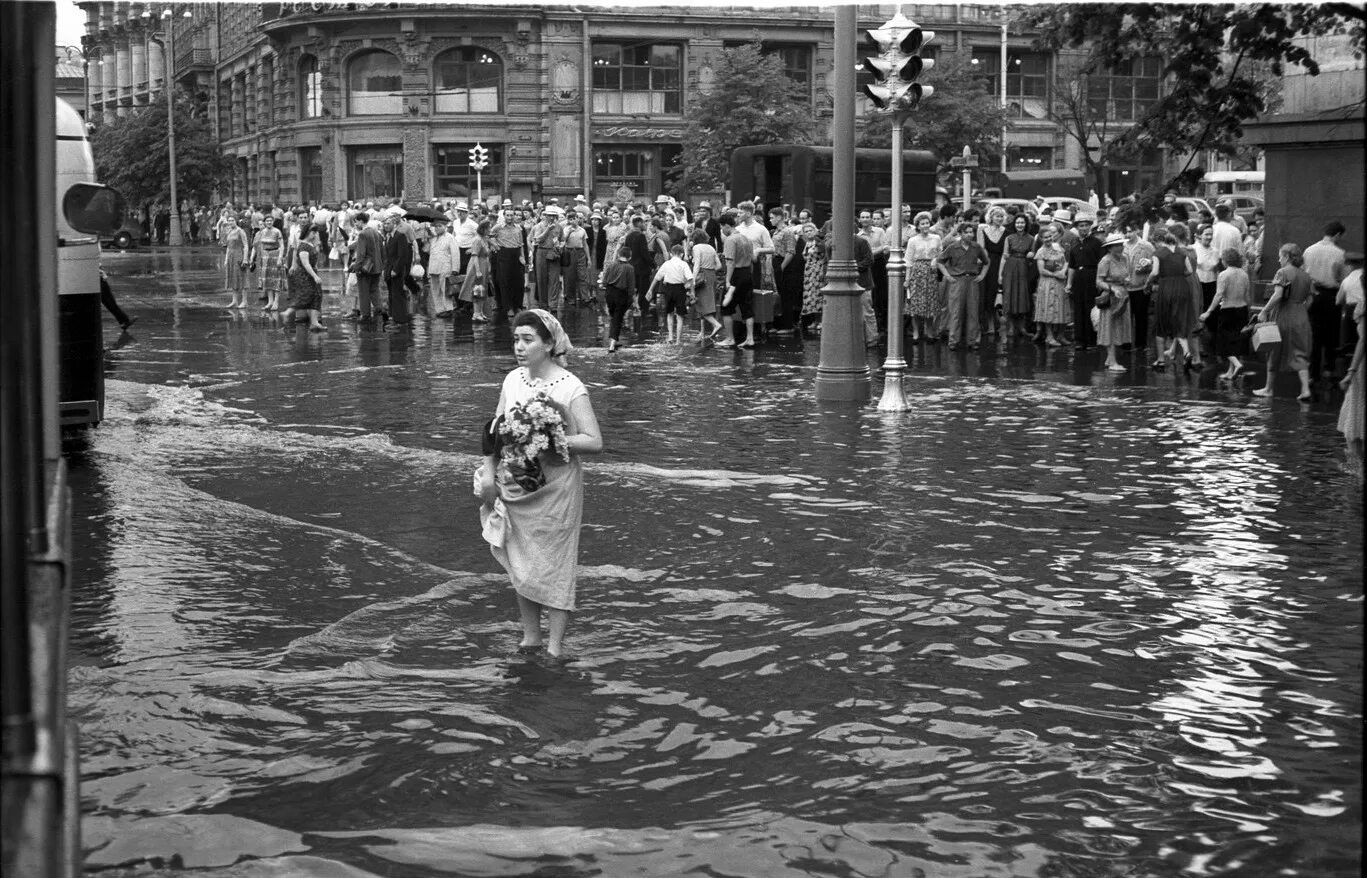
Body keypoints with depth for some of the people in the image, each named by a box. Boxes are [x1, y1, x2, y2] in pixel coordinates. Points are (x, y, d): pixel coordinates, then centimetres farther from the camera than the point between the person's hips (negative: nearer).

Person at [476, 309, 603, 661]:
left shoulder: (571, 388, -12)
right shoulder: (512, 380, 3)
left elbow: (594, 442, -16)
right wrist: (489, 472, -1)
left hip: (555, 486, -5)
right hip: (515, 484, 5)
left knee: (554, 564, 0)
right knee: (521, 563, 11)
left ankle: (555, 644, 5)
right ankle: (530, 637, 23)